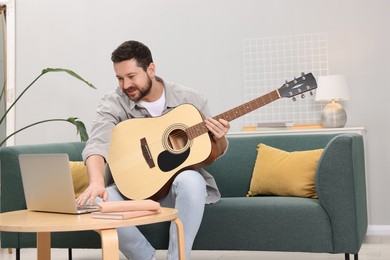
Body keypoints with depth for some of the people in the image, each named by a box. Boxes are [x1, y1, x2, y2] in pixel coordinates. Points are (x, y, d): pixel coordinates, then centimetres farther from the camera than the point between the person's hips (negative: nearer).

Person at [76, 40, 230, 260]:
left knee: (190, 180, -36)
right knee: (97, 202, -29)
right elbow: (97, 144, -25)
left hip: (180, 185, -1)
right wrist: (96, 183, -46)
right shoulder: (113, 104, -7)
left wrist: (219, 139, -19)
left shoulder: (190, 99, -4)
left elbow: (215, 153, 6)